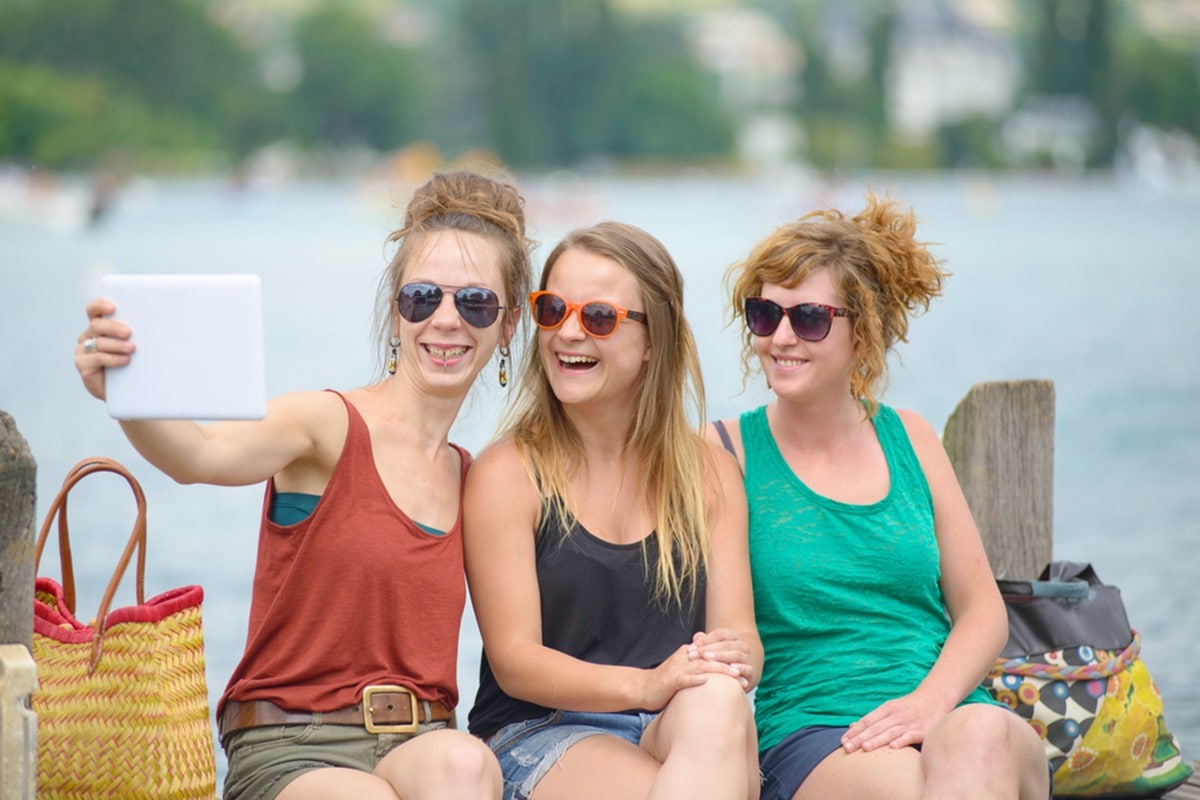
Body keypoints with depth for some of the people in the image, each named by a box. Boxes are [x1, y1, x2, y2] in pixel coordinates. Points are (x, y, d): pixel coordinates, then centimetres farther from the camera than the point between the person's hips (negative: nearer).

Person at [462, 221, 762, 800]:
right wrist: (644, 685, -24)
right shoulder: (506, 473, -1)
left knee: (718, 701, -35)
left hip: (686, 730, 4)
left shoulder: (708, 472, 11)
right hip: (538, 732, -4)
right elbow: (513, 660, -7)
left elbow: (741, 636, 5)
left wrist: (736, 659, -21)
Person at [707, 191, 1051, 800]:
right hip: (809, 738, -3)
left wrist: (932, 699, -6)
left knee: (981, 737, -35)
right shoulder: (726, 451, 7)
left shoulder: (910, 441, 16)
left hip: (951, 715, 3)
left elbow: (982, 611, 13)